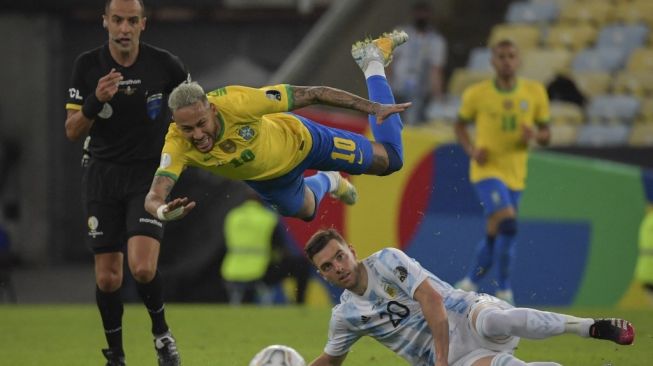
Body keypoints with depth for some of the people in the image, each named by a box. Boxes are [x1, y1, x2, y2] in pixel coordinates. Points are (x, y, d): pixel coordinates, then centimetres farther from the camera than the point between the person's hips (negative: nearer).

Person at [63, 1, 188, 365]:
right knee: (107, 277, 1)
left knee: (143, 267, -19)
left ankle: (162, 333, 9)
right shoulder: (88, 65, -6)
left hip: (148, 174, -2)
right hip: (103, 174, 2)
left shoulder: (164, 64, -9)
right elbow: (72, 131, -5)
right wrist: (95, 100, -22)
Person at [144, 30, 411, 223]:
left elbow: (312, 94, -37)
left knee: (390, 159, 17)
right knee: (306, 210, 32)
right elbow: (154, 197, -47)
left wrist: (374, 107, -36)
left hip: (297, 140, -2)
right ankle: (325, 182, 65)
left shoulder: (236, 103, -44)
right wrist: (162, 211, -74)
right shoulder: (177, 146, -39)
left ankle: (374, 63, 35)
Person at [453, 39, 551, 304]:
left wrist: (536, 135, -16)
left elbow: (546, 134, 8)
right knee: (507, 223, -24)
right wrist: (471, 150, -9)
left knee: (495, 233, 12)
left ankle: (469, 283, 33)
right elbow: (460, 125, 10)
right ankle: (504, 290, -14)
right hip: (487, 171, -4)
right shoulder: (477, 94, -5)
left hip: (515, 174, 4)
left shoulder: (535, 93, 2)